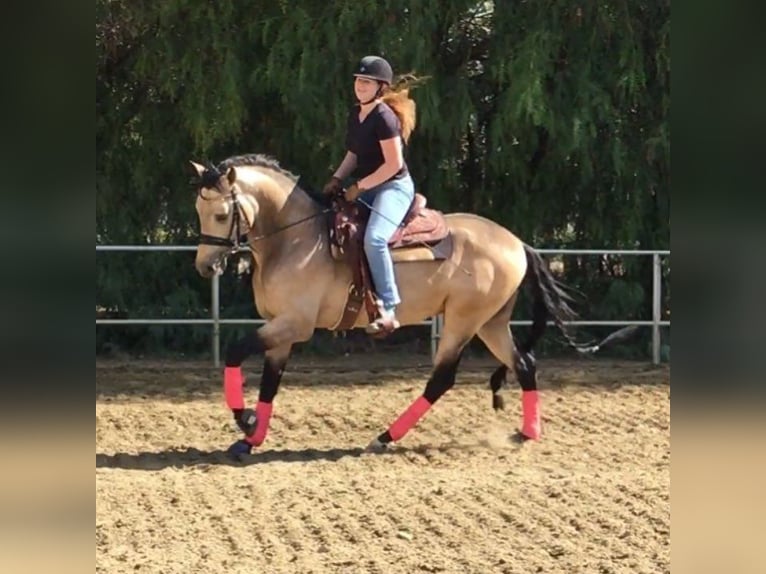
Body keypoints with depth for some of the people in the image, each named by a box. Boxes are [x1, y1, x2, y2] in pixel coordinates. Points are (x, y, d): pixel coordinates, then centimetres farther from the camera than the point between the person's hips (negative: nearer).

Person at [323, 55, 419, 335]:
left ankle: (388, 308, -31)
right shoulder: (355, 114, 10)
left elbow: (394, 164, -20)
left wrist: (360, 187, -17)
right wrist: (337, 179, 4)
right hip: (366, 188, 10)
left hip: (394, 187, -10)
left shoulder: (384, 117, -17)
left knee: (373, 238, -32)